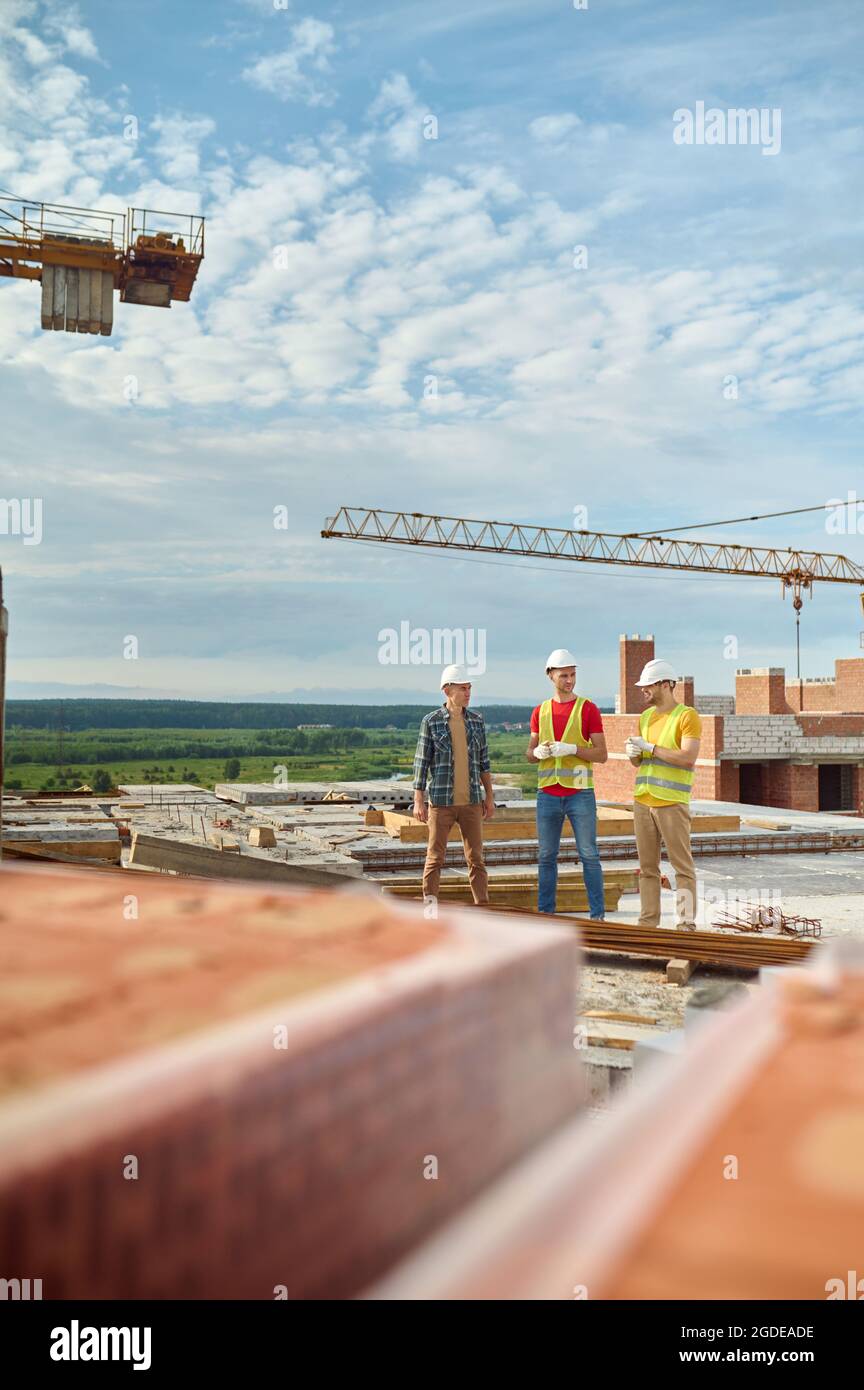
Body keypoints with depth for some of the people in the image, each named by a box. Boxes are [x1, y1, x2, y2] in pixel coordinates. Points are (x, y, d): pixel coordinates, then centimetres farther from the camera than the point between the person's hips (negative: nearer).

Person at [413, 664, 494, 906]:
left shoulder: (476, 720, 6)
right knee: (435, 858, 2)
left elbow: (483, 760, 11)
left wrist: (489, 797, 9)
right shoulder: (431, 721, -4)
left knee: (476, 858, 4)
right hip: (441, 801, -3)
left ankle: (483, 908, 10)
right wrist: (418, 801, -8)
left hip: (471, 802, 3)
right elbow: (421, 762, -3)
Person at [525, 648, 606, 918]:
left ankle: (598, 914, 6)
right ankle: (545, 912, 16)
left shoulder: (588, 709, -2)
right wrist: (538, 752, -11)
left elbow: (602, 754, -5)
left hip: (580, 794, -3)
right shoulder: (540, 711, 9)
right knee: (546, 856, 7)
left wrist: (572, 748, -20)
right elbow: (529, 753, 13)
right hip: (548, 795, 3)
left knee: (589, 854, -1)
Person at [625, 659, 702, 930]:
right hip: (642, 802, 7)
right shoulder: (645, 716, 15)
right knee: (647, 867, 8)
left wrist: (650, 747, -14)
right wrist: (633, 752, -4)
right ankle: (648, 922, 13)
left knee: (682, 866, -3)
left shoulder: (687, 716, -6)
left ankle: (686, 923, 1)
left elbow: (688, 758, -18)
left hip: (672, 804, -7)